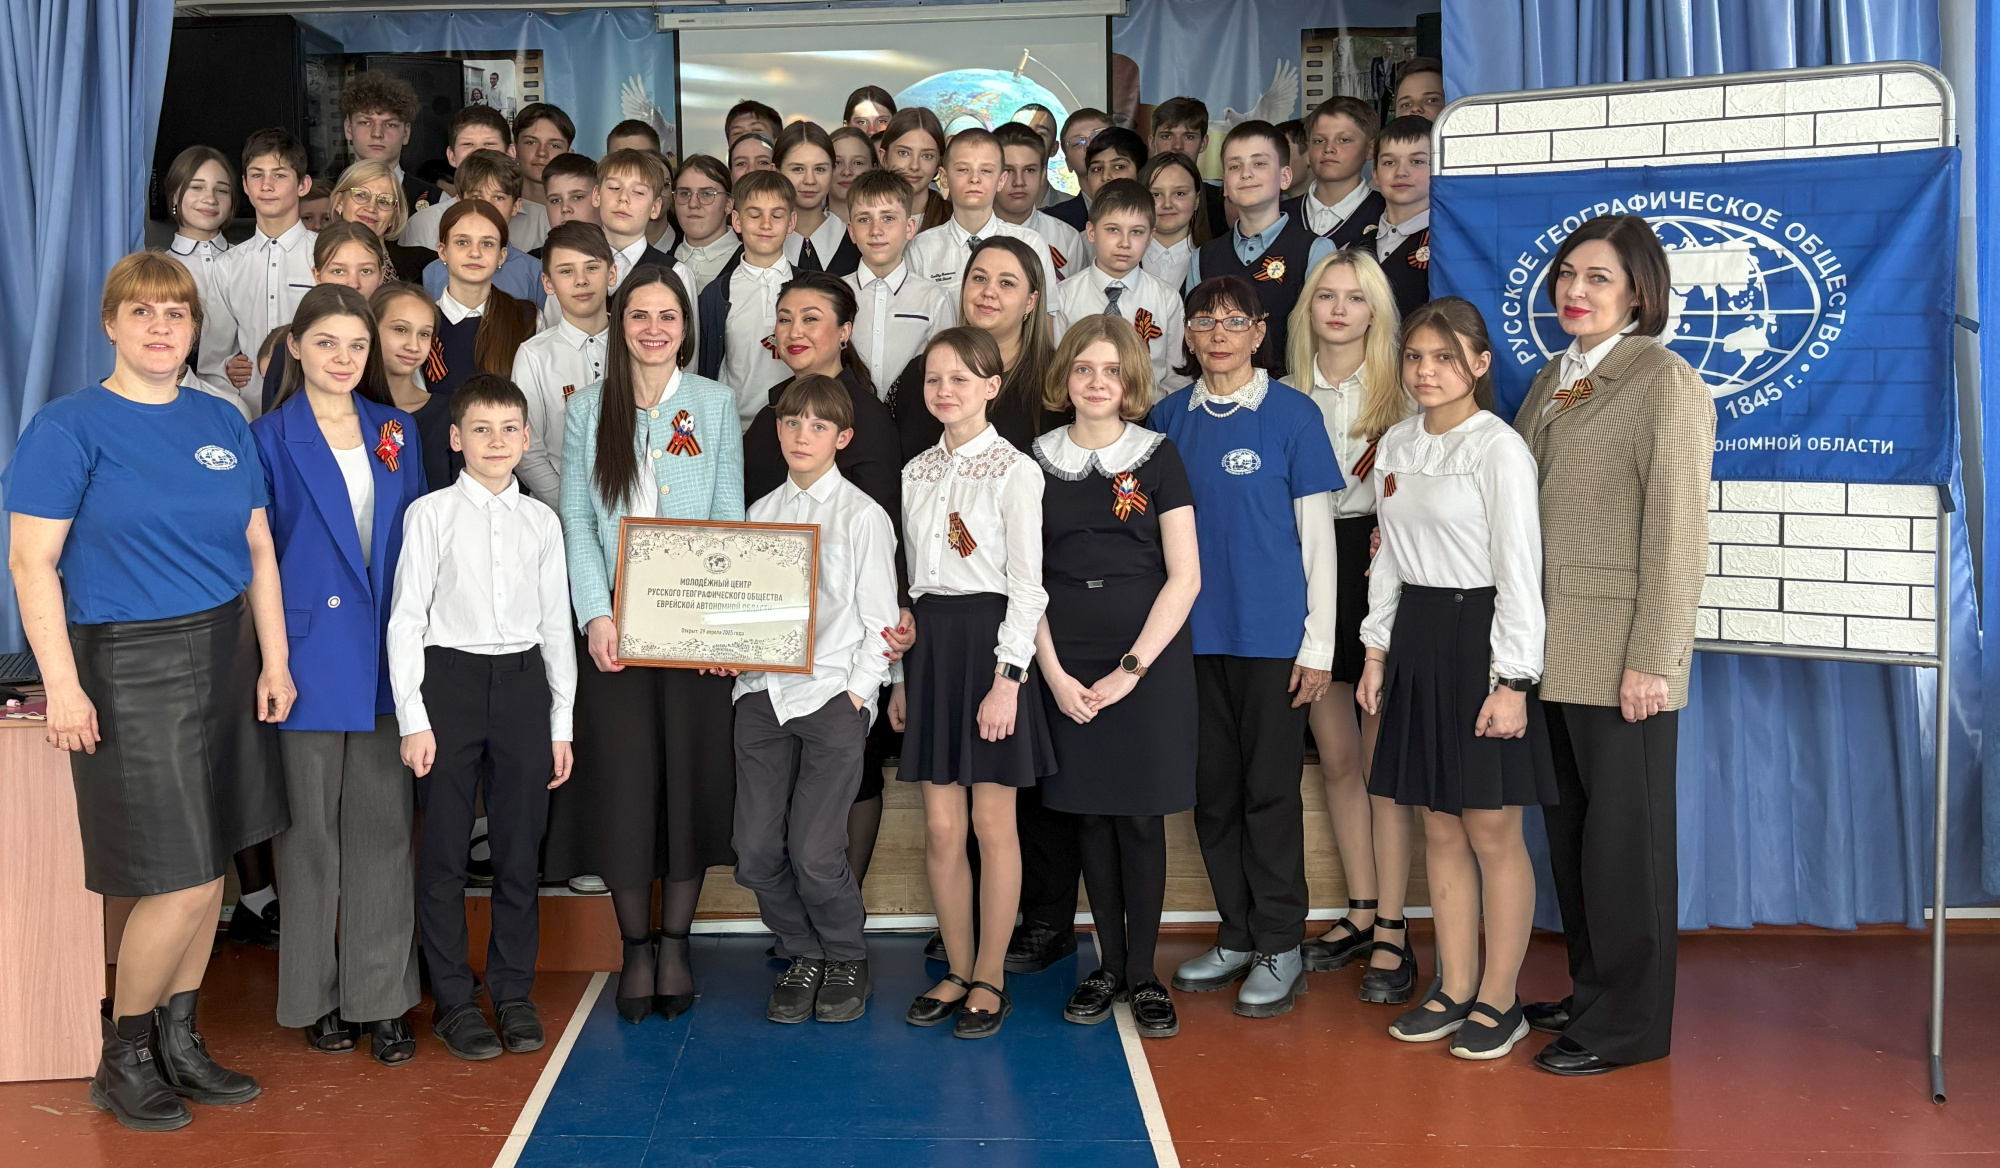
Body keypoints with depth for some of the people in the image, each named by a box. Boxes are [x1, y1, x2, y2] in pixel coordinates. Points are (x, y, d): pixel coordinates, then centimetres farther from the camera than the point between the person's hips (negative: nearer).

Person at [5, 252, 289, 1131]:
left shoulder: (223, 423, 10)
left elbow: (259, 548, 12)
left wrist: (274, 660, 7)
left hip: (226, 660, 6)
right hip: (131, 669, -5)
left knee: (210, 866, 10)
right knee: (180, 882, -5)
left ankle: (179, 1041, 26)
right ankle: (122, 1059, 16)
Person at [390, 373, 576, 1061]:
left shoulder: (541, 521, 8)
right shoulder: (431, 514, -1)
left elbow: (557, 624, 10)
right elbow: (406, 618, -2)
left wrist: (562, 722, 8)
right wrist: (413, 718, -8)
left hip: (523, 682, 3)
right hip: (449, 677, -2)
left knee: (519, 848, 7)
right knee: (445, 850, 4)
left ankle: (513, 992, 22)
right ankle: (453, 1000, 17)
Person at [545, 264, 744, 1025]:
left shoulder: (714, 404, 6)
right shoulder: (587, 408, 8)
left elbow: (729, 519, 2)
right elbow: (577, 520, 3)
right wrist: (595, 613, -11)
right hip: (612, 625, 0)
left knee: (691, 776, 2)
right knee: (621, 781, 0)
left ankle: (674, 944, 15)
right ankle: (635, 948, 14)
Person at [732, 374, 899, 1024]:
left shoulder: (863, 516, 1)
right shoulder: (759, 514, 14)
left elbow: (879, 618, -1)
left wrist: (855, 694, -9)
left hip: (835, 695, -4)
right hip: (763, 694, 4)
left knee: (814, 851, -9)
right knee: (756, 852, 1)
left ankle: (847, 963, 16)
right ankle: (802, 956, 24)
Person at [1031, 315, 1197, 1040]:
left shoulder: (1158, 458, 1)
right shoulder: (1038, 461, 6)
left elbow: (1184, 577, -3)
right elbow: (1026, 579, 5)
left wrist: (1131, 668, -9)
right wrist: (1054, 672, -5)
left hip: (1150, 657, -2)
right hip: (1066, 663, 2)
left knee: (1141, 815, 1)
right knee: (1090, 813, 7)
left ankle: (1143, 973, 13)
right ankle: (1108, 965, 19)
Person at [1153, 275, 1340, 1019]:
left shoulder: (1292, 414, -3)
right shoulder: (1171, 417, 7)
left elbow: (1316, 533, -3)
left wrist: (1319, 642, -6)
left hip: (1273, 631, -4)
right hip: (1195, 630, 4)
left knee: (1270, 789, 2)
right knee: (1212, 789, 11)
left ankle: (1280, 946, 15)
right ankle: (1237, 935, 25)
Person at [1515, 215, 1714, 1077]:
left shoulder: (1664, 382, -8)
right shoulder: (1551, 384, 15)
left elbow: (1678, 533, -13)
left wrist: (1653, 659, -17)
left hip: (1620, 652, -7)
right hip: (1554, 647, 7)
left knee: (1626, 835, 3)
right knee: (1569, 829, 15)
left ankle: (1630, 1021, 15)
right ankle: (1591, 992, 30)